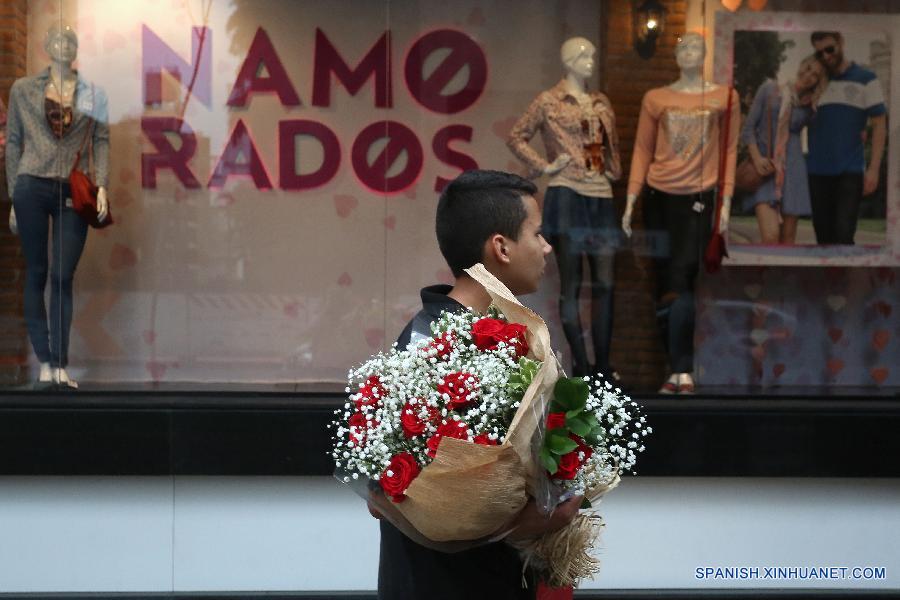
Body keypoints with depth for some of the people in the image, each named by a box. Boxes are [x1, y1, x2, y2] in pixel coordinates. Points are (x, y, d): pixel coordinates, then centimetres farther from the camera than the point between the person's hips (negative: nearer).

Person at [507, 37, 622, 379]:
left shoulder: (602, 103, 16)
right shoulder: (549, 101, 2)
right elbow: (516, 137, 3)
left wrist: (614, 170, 12)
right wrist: (544, 166, -4)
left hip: (601, 197, 5)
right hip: (566, 195, -5)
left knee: (605, 284, 2)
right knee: (571, 284, -1)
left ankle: (603, 366, 8)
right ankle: (581, 366, 3)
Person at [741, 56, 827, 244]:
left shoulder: (810, 107, 12)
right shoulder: (769, 90, 6)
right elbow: (748, 128, 3)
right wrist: (757, 158, -10)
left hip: (792, 171, 3)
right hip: (765, 170, -3)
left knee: (788, 239, 1)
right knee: (770, 237, -20)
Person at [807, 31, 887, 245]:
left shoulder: (865, 80, 3)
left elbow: (879, 125, 1)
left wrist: (873, 169, -7)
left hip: (851, 171, -3)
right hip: (817, 171, 4)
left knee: (843, 235, -14)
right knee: (823, 237, 5)